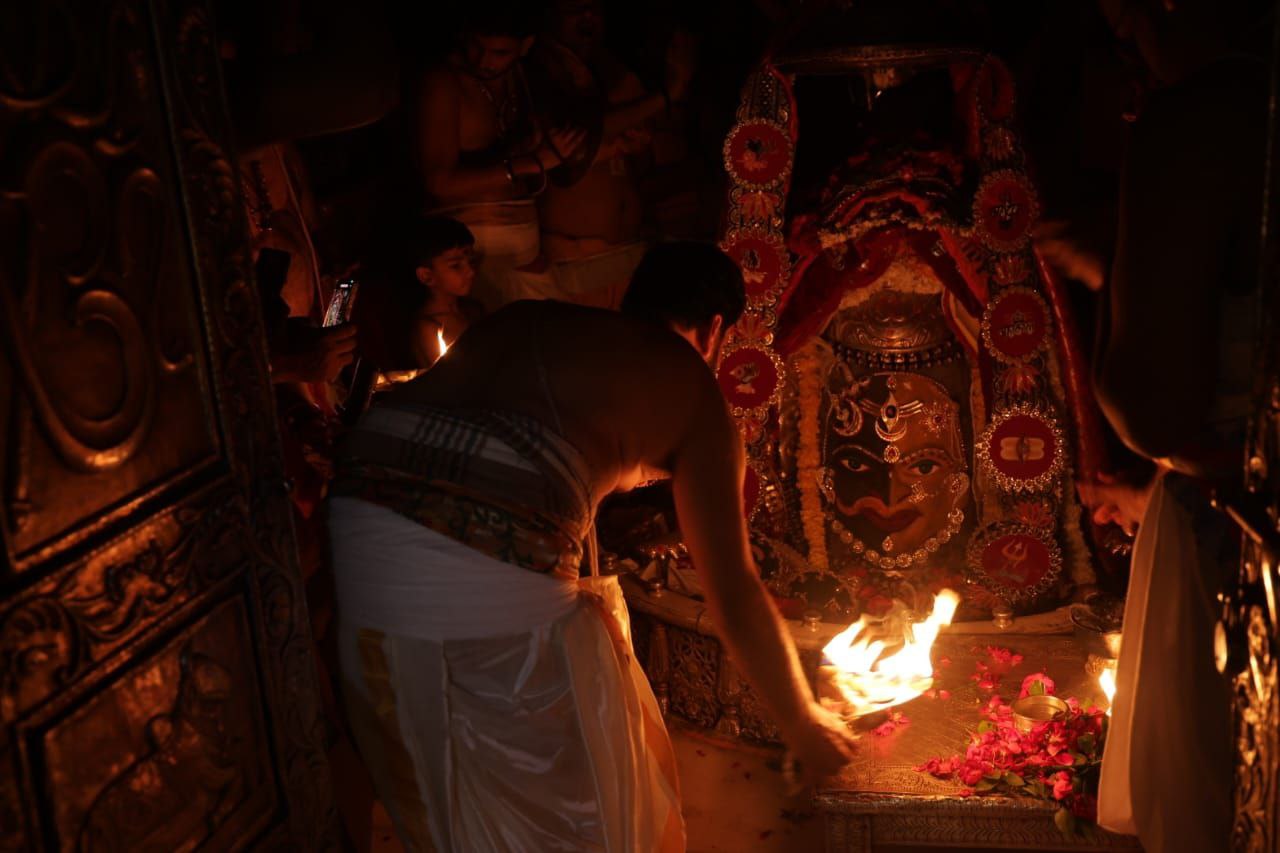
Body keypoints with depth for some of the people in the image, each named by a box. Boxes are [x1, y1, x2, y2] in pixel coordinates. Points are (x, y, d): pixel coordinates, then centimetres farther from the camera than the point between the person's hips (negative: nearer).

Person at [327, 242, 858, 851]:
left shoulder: (521, 319, 26)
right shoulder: (691, 388, 13)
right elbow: (735, 600, 13)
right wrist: (804, 728, 27)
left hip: (356, 527, 6)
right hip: (494, 575, -5)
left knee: (436, 797, 28)